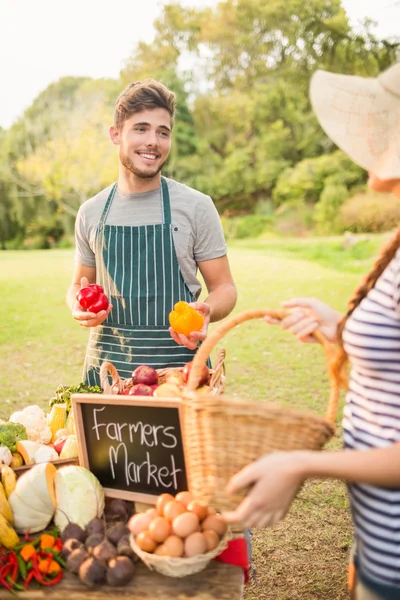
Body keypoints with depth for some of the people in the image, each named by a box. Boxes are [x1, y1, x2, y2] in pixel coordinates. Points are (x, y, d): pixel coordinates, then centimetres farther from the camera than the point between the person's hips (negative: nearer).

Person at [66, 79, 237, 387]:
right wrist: (78, 307, -6)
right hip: (105, 367, 3)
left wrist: (206, 312, -21)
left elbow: (224, 287, 1)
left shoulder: (196, 207, -4)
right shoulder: (92, 212, 5)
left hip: (178, 368, -2)